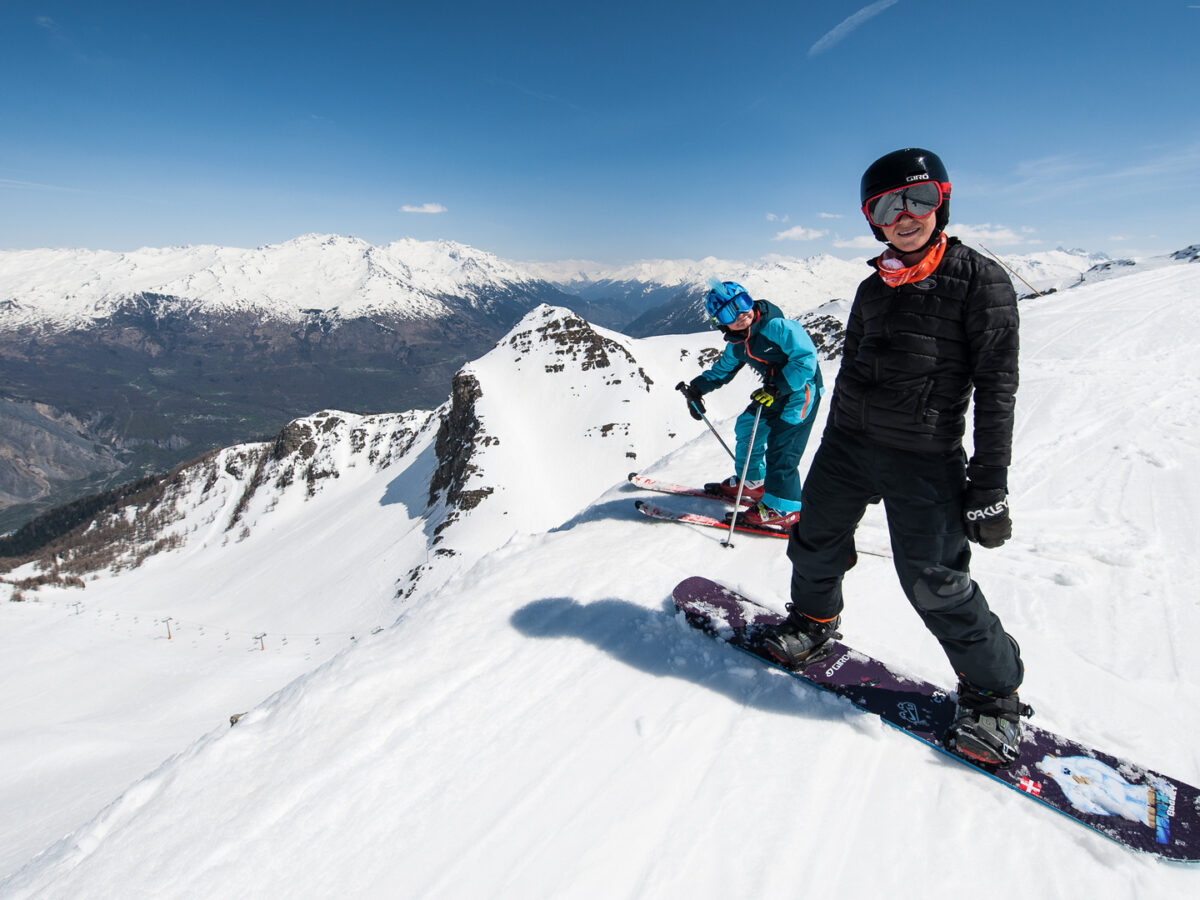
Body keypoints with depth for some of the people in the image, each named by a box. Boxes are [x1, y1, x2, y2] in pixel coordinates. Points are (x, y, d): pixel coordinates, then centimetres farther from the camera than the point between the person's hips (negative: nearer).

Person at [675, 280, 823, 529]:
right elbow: (722, 369, 18)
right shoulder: (737, 344, 2)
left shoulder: (778, 326, -23)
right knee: (747, 426, 16)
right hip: (774, 391, 9)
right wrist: (697, 388, 6)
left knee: (780, 447, -13)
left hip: (801, 389, -9)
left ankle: (782, 508, -7)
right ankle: (752, 482, 35)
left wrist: (776, 389, -29)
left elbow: (805, 357, -26)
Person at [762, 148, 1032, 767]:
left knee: (935, 582, -4)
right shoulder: (873, 289, 11)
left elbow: (996, 389, -8)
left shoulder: (979, 280, -6)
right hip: (849, 439, 6)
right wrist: (832, 447, 18)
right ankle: (815, 619, 44)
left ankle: (993, 695, 19)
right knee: (816, 542, 14)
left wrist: (989, 486, -11)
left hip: (924, 458, -5)